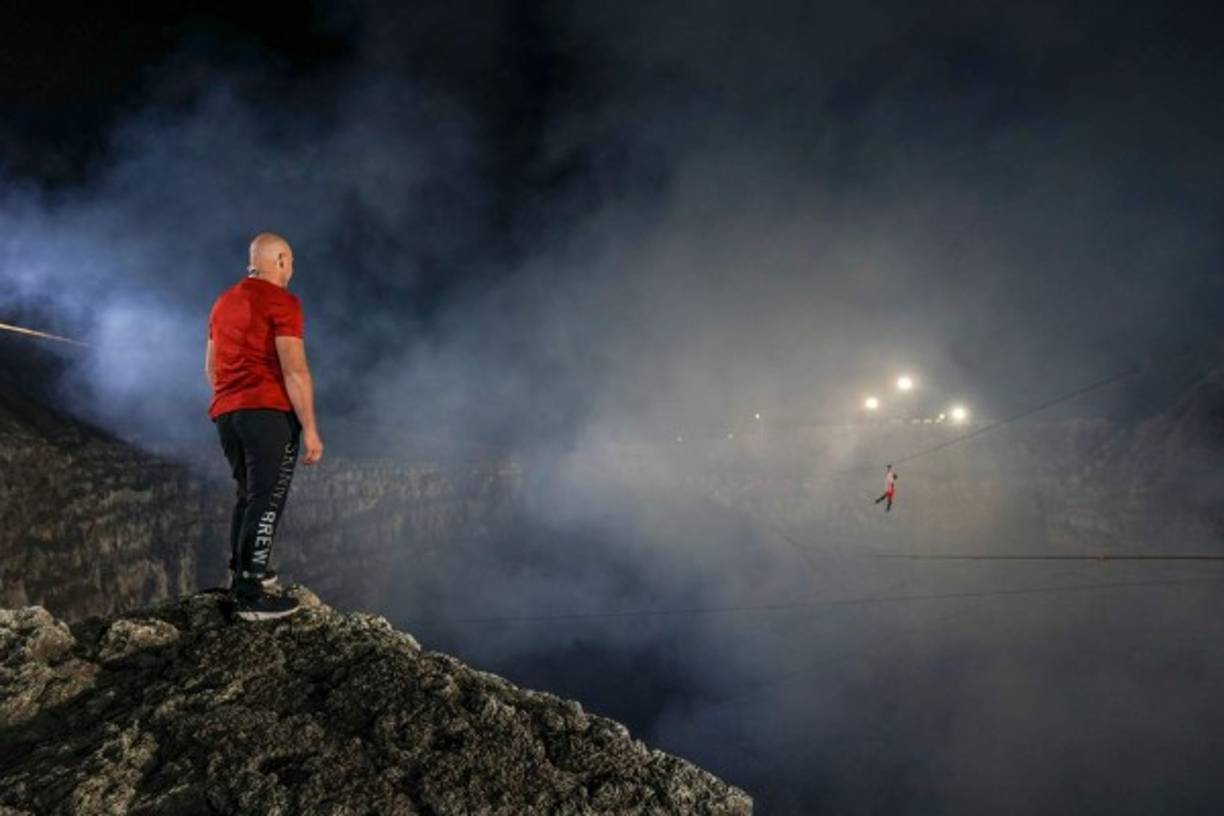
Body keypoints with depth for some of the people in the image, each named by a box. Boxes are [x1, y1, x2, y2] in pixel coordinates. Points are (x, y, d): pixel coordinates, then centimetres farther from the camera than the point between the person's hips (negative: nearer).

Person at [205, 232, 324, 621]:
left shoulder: (223, 302, 19)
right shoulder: (283, 302, -7)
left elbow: (211, 367, 24)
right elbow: (294, 371, -15)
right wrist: (310, 428, -14)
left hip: (226, 413, 8)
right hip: (268, 412, -8)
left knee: (248, 494, 21)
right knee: (267, 501, -6)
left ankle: (241, 571, 29)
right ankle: (251, 595, -6)